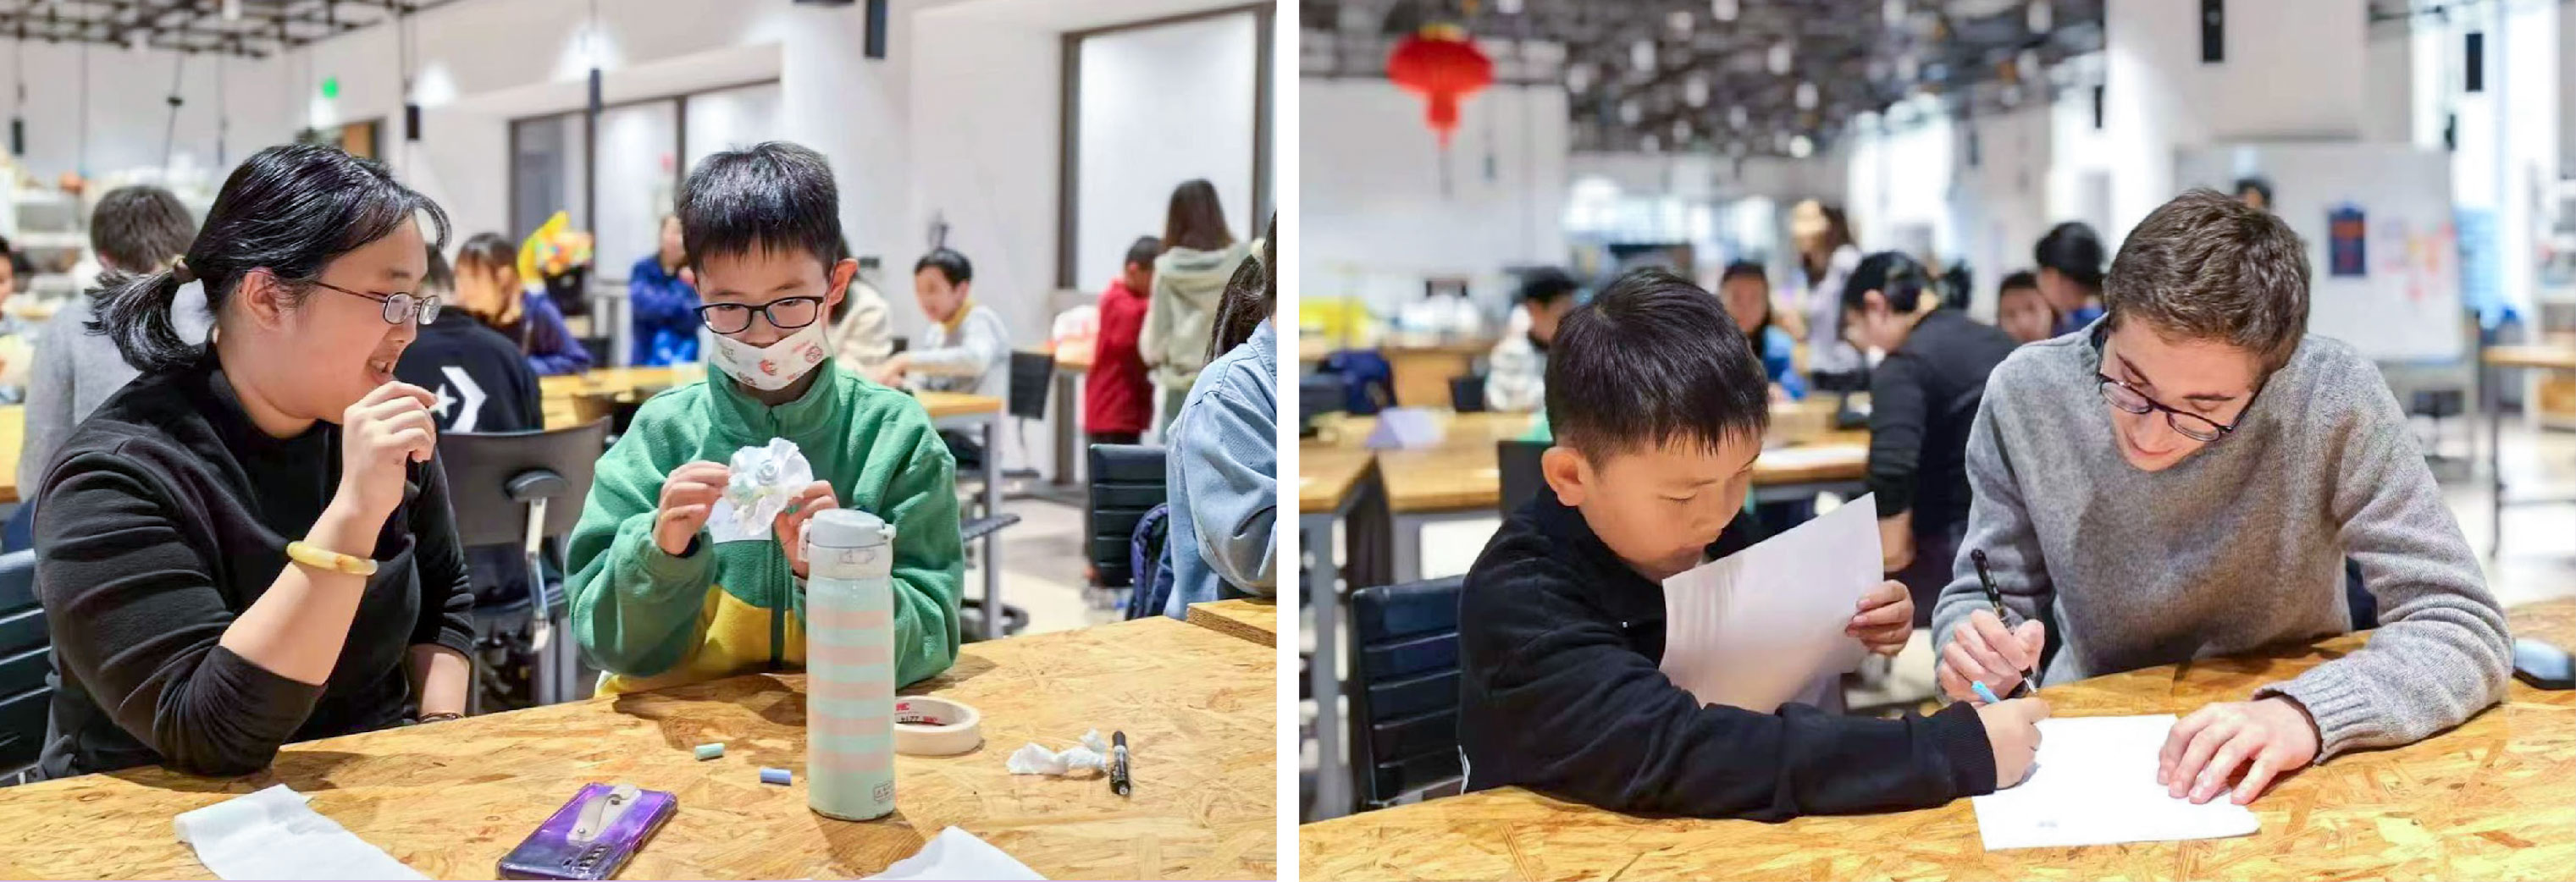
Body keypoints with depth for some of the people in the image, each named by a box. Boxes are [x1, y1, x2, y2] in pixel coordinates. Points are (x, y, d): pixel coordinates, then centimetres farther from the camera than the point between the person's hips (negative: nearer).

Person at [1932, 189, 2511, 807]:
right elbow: (1990, 593, 0)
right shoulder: (2026, 393, -12)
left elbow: (2465, 628, -14)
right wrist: (1981, 657, -21)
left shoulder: (2336, 399, -17)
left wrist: (2306, 711, -30)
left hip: (2276, 781, 0)